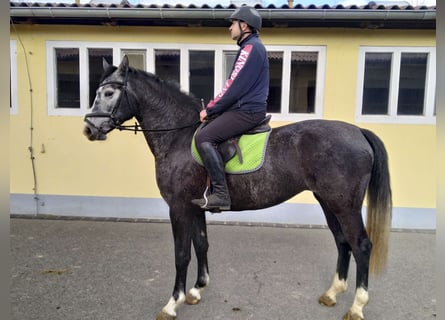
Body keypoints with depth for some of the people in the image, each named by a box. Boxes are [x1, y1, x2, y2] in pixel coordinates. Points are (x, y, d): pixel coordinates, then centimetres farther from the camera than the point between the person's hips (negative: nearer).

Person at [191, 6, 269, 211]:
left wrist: (210, 109, -10)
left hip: (247, 111, -11)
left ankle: (221, 195, -20)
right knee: (207, 133, 18)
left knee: (203, 138, -21)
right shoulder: (251, 47, 21)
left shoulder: (251, 47, -12)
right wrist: (214, 108, 14)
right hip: (245, 108, 11)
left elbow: (235, 87, -19)